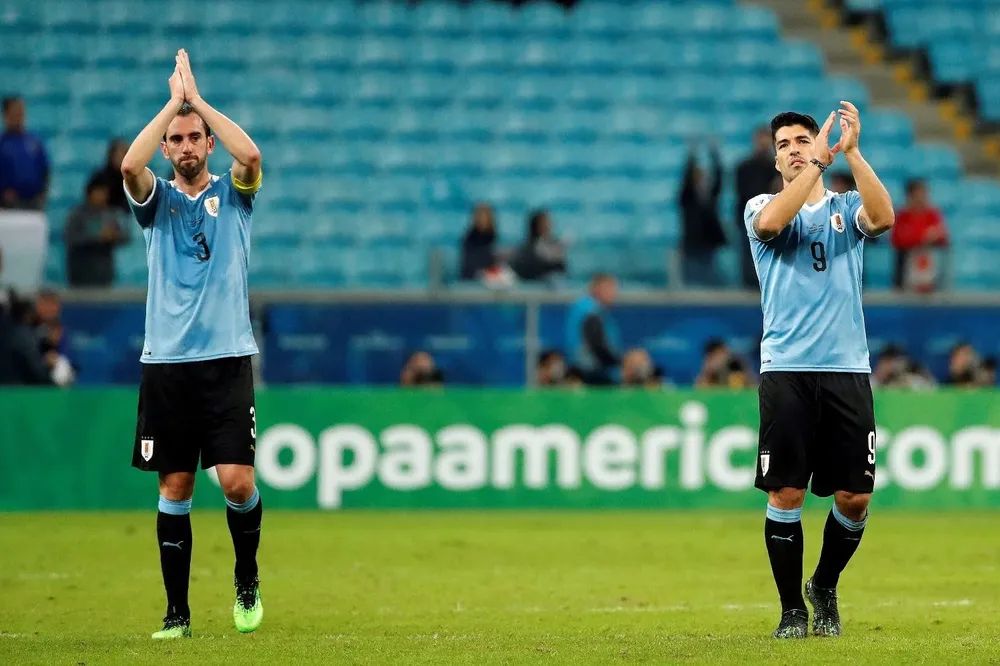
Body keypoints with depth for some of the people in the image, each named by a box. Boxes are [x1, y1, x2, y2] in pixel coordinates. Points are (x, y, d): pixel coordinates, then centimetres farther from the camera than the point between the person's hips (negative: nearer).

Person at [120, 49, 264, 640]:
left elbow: (250, 155, -15)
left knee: (236, 480, -12)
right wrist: (174, 101, -11)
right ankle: (177, 611, 8)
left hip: (227, 359, -1)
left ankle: (247, 579, 14)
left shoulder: (232, 195, 7)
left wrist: (198, 99, -11)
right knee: (174, 487, 2)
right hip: (166, 362, 1)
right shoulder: (157, 199, 8)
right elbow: (130, 165, -14)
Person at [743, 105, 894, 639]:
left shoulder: (845, 209, 11)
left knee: (855, 497, -1)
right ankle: (792, 608, 8)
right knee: (786, 494, -5)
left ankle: (825, 587, 23)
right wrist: (818, 161, -17)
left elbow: (883, 217, -12)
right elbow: (770, 222, -18)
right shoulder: (761, 207, 8)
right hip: (786, 371, -1)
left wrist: (851, 153, -19)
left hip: (847, 370, 1)